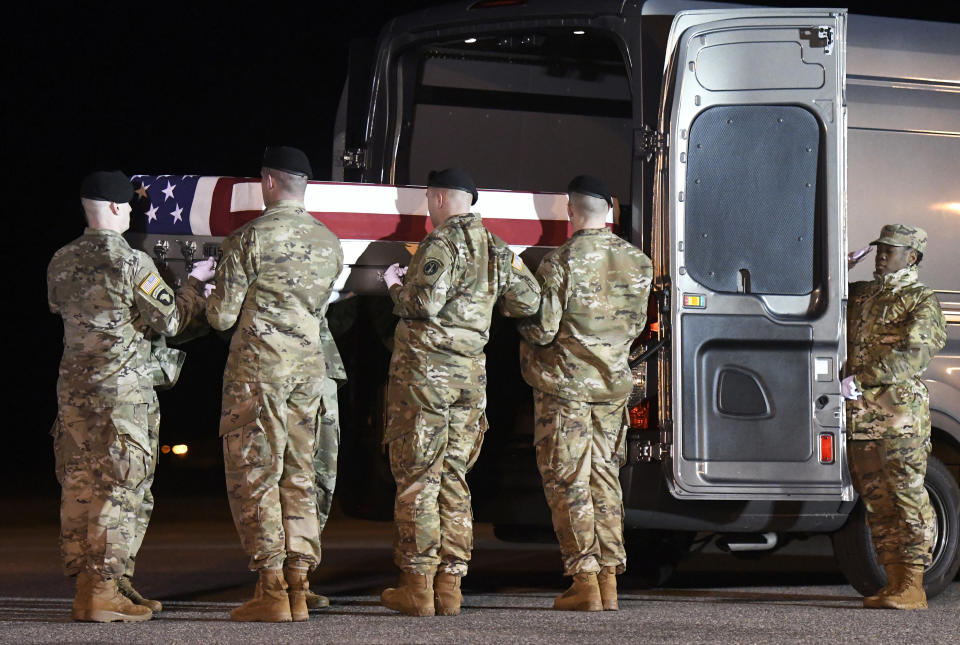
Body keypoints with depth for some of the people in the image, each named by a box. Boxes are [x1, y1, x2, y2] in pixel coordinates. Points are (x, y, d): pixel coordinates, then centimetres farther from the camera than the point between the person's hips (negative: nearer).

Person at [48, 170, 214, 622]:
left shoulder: (61, 263, 8)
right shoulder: (130, 262, -12)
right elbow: (170, 321, -5)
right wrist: (196, 284, 11)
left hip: (73, 387, 7)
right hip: (124, 389, -7)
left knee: (80, 485, 10)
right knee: (120, 488, -3)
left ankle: (87, 584, 14)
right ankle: (103, 590, -6)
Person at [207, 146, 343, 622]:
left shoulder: (251, 238, -9)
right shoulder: (330, 243, 9)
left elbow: (222, 316, -6)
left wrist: (213, 300, 16)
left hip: (258, 365, -6)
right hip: (309, 367, 6)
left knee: (253, 475, -2)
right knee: (298, 475, 9)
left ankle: (271, 590, -6)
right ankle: (298, 586, 5)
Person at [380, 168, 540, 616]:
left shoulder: (442, 243, -11)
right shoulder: (496, 249, 11)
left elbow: (422, 304, -21)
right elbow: (528, 300, 13)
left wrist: (396, 286, -1)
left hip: (425, 367, -7)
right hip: (471, 373, 7)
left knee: (417, 478, -2)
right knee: (453, 478, 10)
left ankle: (417, 584, -3)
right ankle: (449, 585, 8)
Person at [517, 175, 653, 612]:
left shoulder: (561, 262, -16)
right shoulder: (637, 261, 1)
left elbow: (542, 331, -16)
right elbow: (635, 325, 11)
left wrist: (523, 319, 5)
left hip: (565, 383, -5)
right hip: (613, 382, 5)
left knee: (567, 480, 0)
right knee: (604, 477, 12)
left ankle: (584, 580, -3)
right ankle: (609, 579, 10)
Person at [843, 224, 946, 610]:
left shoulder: (922, 302, 0)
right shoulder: (860, 295, 20)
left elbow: (912, 353, -13)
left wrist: (860, 380, -17)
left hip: (899, 412, -7)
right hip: (858, 416, 7)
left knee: (906, 496, -9)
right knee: (876, 501, 7)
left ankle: (912, 588, -11)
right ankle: (893, 583, 11)